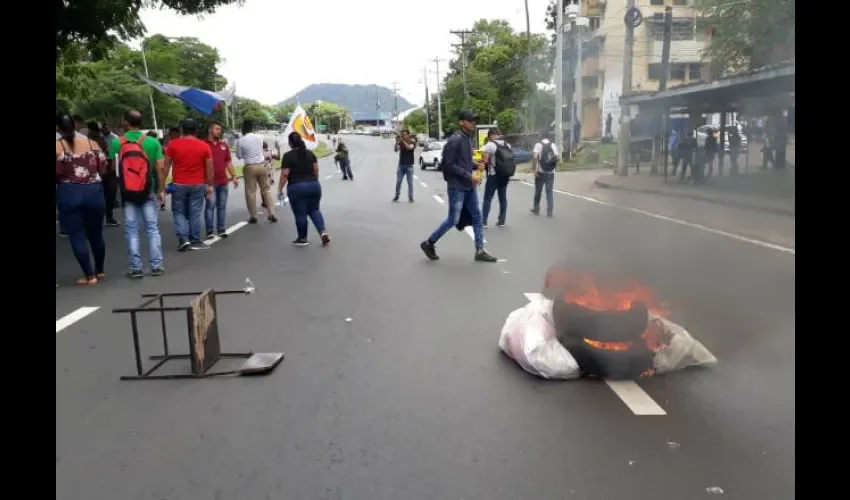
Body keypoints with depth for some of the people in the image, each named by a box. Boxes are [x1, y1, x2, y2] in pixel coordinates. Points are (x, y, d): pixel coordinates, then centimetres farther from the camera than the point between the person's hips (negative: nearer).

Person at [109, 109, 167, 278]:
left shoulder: (116, 142, -3)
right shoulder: (153, 142, -4)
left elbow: (114, 168, 1)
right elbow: (160, 168, -6)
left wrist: (120, 186, 16)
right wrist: (161, 190, -1)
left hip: (127, 193, 0)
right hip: (148, 191, 0)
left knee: (131, 231, 7)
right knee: (152, 229, 8)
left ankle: (135, 268, 8)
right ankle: (156, 266, 9)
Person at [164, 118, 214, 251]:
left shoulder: (173, 144, -2)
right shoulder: (204, 146, -1)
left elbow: (166, 166, 0)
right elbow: (209, 168, 0)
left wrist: (162, 184, 7)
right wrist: (210, 185, 9)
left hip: (178, 184, 0)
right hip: (198, 185, 0)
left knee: (179, 212, 10)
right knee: (195, 213, 6)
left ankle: (183, 239, -3)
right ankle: (195, 241, 10)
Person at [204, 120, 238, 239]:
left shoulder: (224, 145, 14)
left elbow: (229, 162, 18)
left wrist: (234, 176, 10)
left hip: (223, 181, 5)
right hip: (210, 182, -5)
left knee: (222, 206, 8)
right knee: (211, 205, -7)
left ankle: (221, 229, 15)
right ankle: (210, 231, -2)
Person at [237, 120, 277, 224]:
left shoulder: (241, 141, -9)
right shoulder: (259, 138, 0)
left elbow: (239, 156, 1)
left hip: (250, 167, -3)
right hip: (261, 165, 3)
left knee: (250, 192, 5)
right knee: (266, 189, 10)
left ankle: (253, 216, 9)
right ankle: (272, 214, 7)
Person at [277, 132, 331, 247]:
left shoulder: (288, 156, -7)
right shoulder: (310, 153, 7)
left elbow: (285, 174, -10)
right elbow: (316, 170, 9)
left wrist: (280, 189, -3)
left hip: (296, 188, -5)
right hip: (314, 186, 5)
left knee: (300, 214, 6)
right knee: (314, 210, 17)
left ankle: (302, 239, 16)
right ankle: (323, 231, -1)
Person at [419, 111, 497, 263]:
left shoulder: (468, 139, 11)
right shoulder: (454, 140, -16)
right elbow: (449, 165, -20)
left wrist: (476, 165, 1)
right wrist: (469, 176, -20)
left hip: (469, 186, 9)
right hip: (457, 187, -9)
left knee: (477, 217, 8)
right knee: (453, 220, -3)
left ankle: (480, 251, 15)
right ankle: (429, 243, 15)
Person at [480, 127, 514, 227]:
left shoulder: (489, 145, -10)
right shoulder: (508, 145, 11)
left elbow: (484, 161, -14)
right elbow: (510, 160, 14)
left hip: (494, 175, -6)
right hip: (506, 175, 6)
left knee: (487, 198, -1)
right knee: (503, 197, 11)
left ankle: (483, 221, -3)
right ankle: (501, 221, 13)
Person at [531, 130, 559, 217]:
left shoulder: (538, 145, -6)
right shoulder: (553, 145, 3)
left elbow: (534, 157, -17)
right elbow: (558, 158, -3)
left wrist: (533, 169, -14)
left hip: (540, 172, -2)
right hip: (550, 172, 2)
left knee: (538, 191, 12)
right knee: (549, 192, 5)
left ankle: (536, 209, 24)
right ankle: (549, 211, -1)